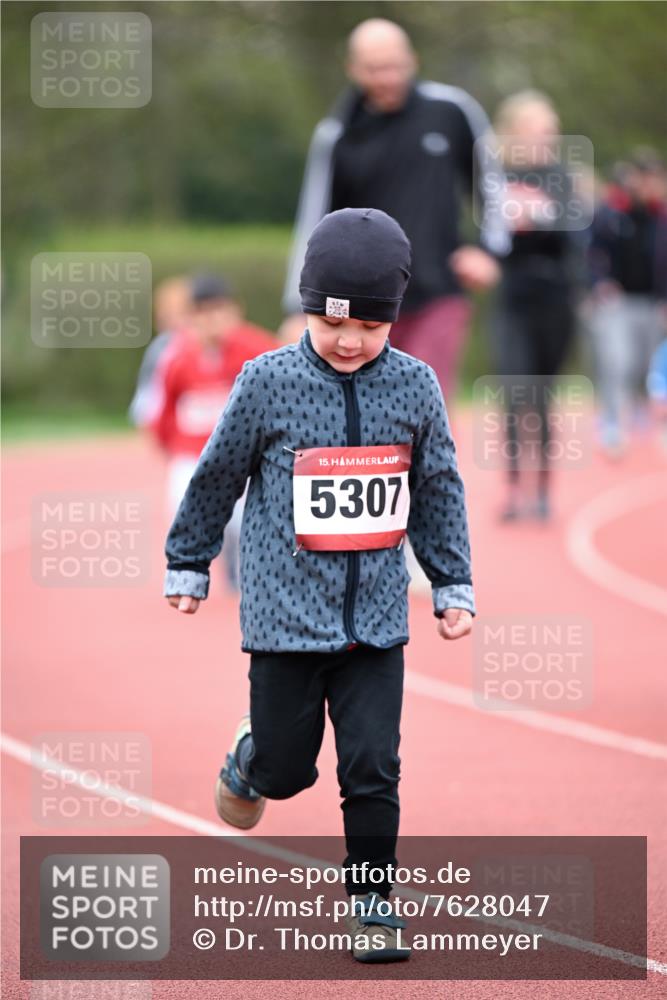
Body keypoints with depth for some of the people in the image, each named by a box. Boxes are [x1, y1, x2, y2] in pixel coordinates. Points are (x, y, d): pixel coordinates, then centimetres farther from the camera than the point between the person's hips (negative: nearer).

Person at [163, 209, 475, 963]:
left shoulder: (415, 386, -2)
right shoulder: (268, 382, -9)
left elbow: (439, 492, 10)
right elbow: (217, 476, 4)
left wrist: (453, 586, 12)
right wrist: (188, 566, 12)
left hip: (377, 616, 2)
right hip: (287, 611, -1)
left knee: (373, 766, -2)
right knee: (287, 770, 6)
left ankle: (371, 902, 11)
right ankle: (251, 759, 41)